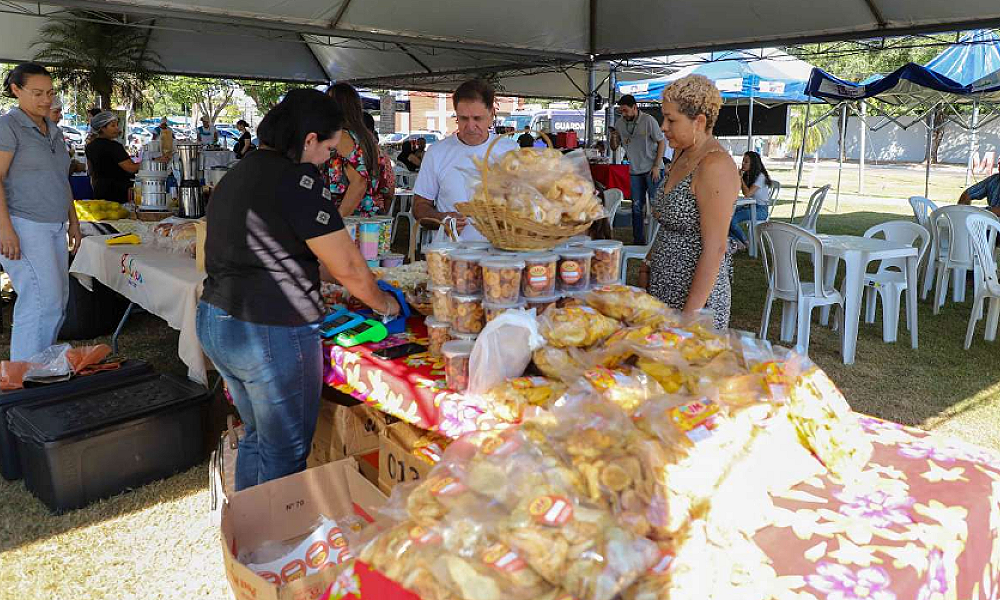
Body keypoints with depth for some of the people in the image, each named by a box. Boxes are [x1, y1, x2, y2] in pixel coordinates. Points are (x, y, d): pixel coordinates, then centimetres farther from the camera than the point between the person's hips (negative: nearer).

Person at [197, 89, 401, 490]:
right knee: (286, 456, 6)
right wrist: (384, 303, 2)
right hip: (271, 334, -9)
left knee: (258, 437, 24)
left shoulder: (237, 174, 12)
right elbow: (349, 268, -16)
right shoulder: (297, 179, -16)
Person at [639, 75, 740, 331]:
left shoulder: (715, 166, -18)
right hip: (664, 285, 9)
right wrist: (649, 262, 17)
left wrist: (691, 312, -23)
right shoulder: (683, 156, 11)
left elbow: (715, 248, -22)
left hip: (695, 291, -9)